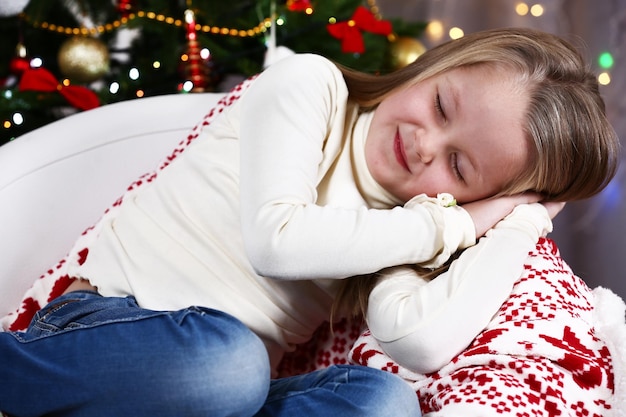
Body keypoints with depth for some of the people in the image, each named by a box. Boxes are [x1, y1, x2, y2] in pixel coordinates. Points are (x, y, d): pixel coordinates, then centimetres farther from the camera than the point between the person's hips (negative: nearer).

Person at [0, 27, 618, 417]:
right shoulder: (312, 84, -3)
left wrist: (515, 210, -1)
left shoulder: (410, 218, 11)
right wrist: (445, 228, -10)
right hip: (112, 314, -4)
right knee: (227, 358, -38)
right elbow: (276, 238, -18)